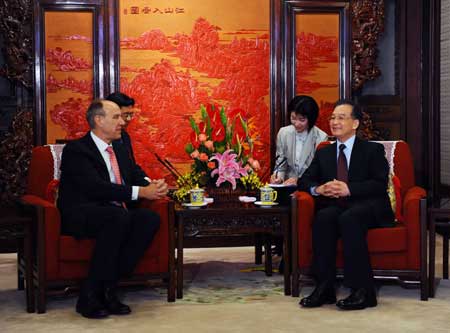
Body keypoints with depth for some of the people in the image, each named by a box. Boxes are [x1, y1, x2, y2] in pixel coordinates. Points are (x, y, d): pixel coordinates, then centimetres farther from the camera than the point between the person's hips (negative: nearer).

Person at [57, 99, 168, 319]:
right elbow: (95, 187, -19)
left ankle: (107, 290, -21)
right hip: (81, 216, -7)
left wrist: (153, 185, -4)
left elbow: (136, 178, 22)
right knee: (118, 215, -37)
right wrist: (140, 192, -23)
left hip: (116, 215, 7)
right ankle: (90, 296, -28)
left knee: (150, 218, -23)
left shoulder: (120, 150, 21)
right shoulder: (76, 150, -5)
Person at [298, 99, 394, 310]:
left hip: (368, 207, -4)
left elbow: (380, 184, -5)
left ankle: (362, 291, -36)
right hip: (336, 206, 4)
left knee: (349, 218, -37)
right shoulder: (323, 153, 23)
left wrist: (349, 189, -18)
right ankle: (324, 289, -32)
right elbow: (304, 181, 17)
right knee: (323, 217, -31)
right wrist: (317, 189, -7)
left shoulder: (372, 150, 8)